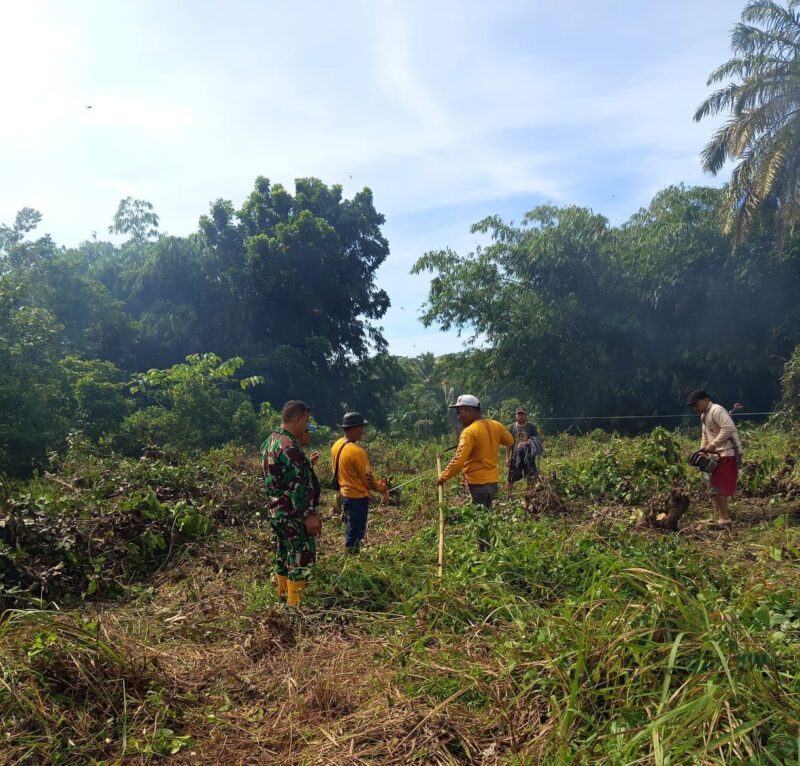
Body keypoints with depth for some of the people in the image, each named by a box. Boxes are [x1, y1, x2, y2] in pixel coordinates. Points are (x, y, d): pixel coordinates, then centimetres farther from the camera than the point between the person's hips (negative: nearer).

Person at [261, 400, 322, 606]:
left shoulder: (270, 441, 9)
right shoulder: (289, 447, -23)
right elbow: (297, 486, -24)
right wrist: (309, 514, -21)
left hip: (277, 512, 10)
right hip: (294, 515, -10)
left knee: (284, 554, 19)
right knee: (301, 558, 0)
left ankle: (283, 594, 31)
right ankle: (295, 605, 7)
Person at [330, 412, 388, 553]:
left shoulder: (336, 445, 0)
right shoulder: (357, 451, -26)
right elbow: (368, 478, -17)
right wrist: (381, 488, 0)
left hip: (345, 494, 9)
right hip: (358, 497, -9)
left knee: (349, 530, 21)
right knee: (355, 534, 3)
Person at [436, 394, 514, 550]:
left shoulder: (470, 431, -18)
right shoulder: (496, 425, 4)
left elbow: (459, 460, -24)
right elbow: (510, 442, 23)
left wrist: (443, 477, -14)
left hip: (478, 483, -8)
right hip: (493, 481, 8)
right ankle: (487, 549, 23)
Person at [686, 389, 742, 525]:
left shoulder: (716, 410, -15)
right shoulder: (704, 415, 17)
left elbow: (729, 428, -28)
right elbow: (705, 435, 24)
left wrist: (713, 444, -26)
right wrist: (702, 451, 12)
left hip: (727, 454, -10)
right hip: (718, 454, 10)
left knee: (717, 486, -9)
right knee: (714, 486, 13)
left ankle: (725, 518, -2)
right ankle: (720, 516, 19)